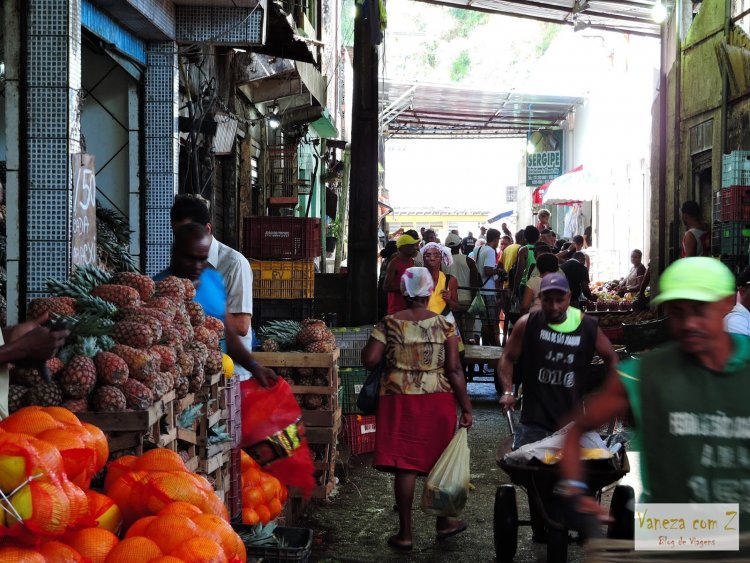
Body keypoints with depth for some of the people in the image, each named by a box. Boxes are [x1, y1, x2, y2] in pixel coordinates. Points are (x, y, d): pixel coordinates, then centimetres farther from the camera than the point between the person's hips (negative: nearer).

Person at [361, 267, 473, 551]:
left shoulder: (390, 323, -4)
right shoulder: (444, 324, -3)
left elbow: (369, 360, -8)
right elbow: (454, 369, -7)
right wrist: (466, 406, -2)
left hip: (400, 400, -1)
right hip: (437, 400, 1)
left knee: (405, 465, 3)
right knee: (439, 462, 16)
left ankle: (405, 533, 9)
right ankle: (444, 522, 28)